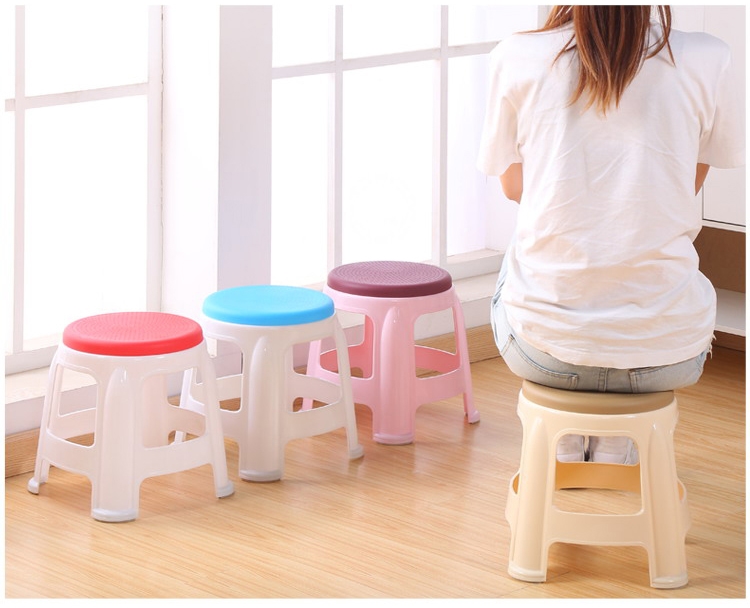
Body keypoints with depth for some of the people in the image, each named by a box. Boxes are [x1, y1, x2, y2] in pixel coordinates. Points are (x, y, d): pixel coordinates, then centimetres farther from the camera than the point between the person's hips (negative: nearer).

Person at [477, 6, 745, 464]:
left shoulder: (516, 58, -9)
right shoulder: (707, 61, -9)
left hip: (545, 345, 0)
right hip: (666, 352, 0)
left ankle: (565, 449, 43)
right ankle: (616, 451, 40)